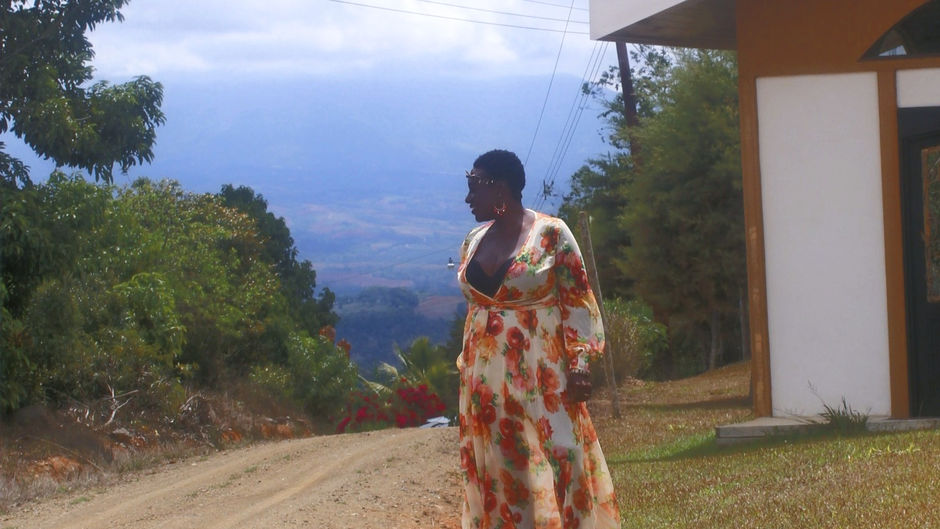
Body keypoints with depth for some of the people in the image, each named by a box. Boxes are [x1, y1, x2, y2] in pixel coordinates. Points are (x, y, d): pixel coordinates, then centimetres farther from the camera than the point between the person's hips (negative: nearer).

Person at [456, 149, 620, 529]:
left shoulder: (550, 234, -6)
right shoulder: (473, 242, 10)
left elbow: (578, 303, -6)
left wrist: (580, 362, -15)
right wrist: (467, 370, 15)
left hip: (541, 378, -5)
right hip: (486, 383, 5)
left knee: (556, 466, -7)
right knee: (498, 475, 5)